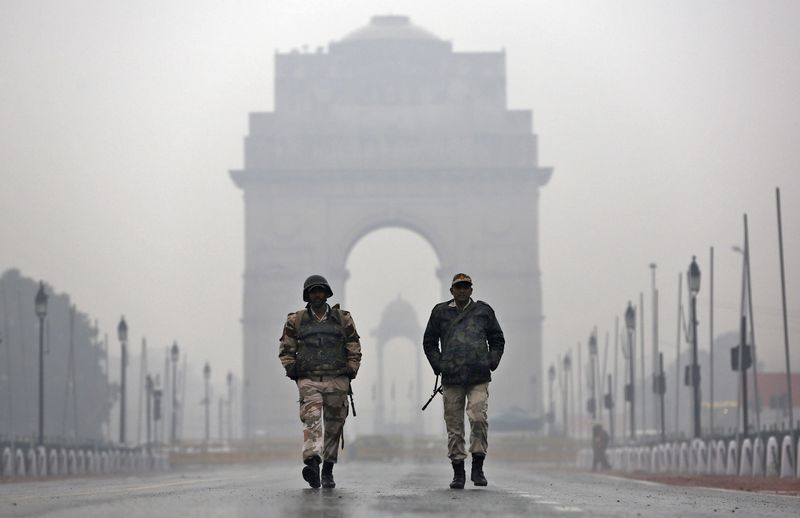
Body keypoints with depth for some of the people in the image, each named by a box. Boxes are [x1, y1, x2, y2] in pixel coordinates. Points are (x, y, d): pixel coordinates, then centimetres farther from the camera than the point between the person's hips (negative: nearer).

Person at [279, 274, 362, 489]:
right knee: (311, 420, -19)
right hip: (308, 381, -1)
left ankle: (328, 471, 14)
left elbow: (354, 350, 13)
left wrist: (350, 372, 2)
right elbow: (286, 350, 12)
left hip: (337, 381, 1)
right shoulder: (296, 320, 8)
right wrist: (292, 370, -1)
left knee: (334, 427, 5)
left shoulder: (343, 319, 10)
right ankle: (312, 464, -33)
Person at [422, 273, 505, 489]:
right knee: (454, 426, 1)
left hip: (479, 378, -1)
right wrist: (438, 365, 4)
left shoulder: (483, 311, 11)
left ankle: (478, 468, -6)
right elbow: (429, 342, 17)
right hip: (451, 379, 1)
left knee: (478, 418, -16)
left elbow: (497, 340, 19)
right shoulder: (440, 312, 11)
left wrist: (491, 363, 5)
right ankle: (458, 473, 7)